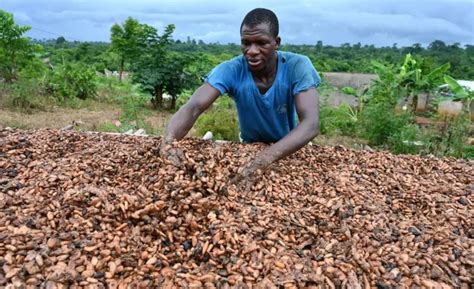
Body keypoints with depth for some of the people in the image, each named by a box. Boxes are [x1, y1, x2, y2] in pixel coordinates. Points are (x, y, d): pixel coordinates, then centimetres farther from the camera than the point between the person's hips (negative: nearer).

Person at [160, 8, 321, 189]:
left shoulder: (297, 67, -25)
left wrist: (263, 160, -52)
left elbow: (311, 124, -36)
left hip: (291, 150, -1)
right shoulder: (230, 70, -22)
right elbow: (193, 108, -32)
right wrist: (169, 140, -55)